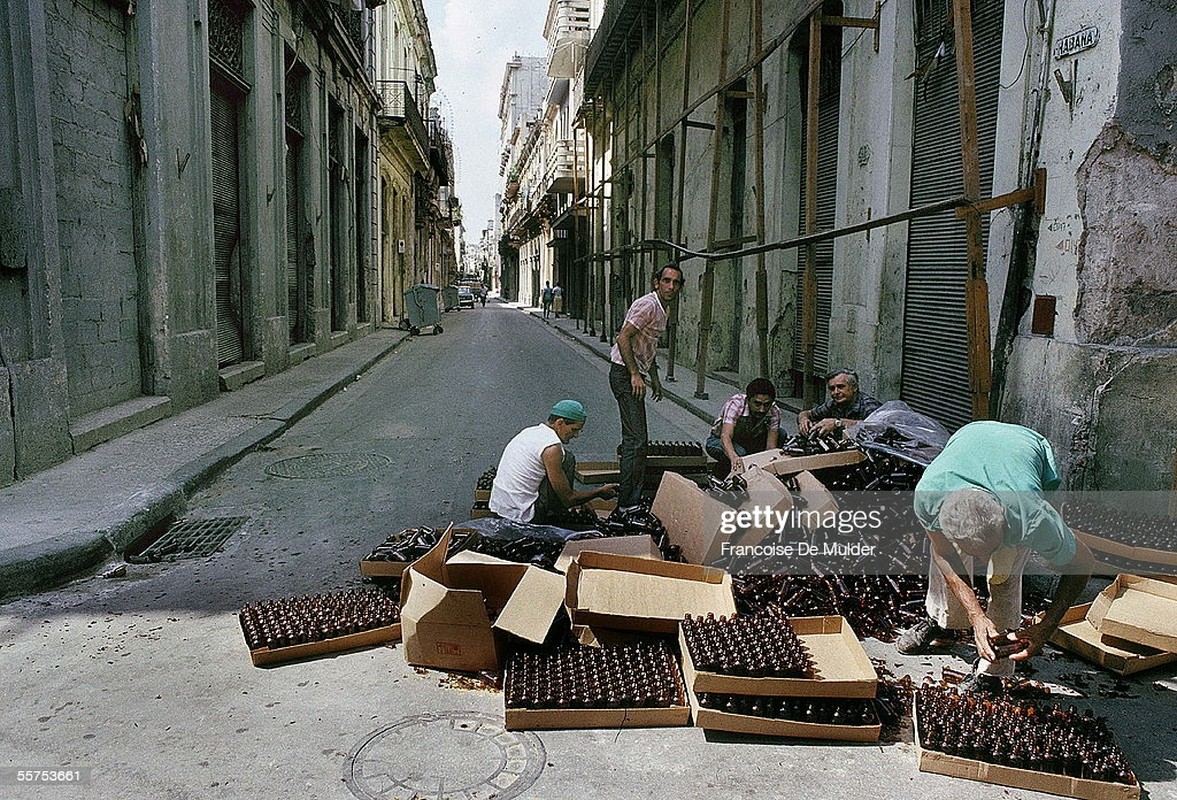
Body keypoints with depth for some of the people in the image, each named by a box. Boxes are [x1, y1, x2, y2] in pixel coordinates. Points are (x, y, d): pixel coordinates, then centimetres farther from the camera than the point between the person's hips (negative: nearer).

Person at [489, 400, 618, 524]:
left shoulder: (529, 431, 10)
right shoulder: (552, 447, -17)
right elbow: (568, 499, -13)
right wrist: (600, 492, 4)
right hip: (523, 518, -9)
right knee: (568, 459, -4)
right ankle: (553, 518, 5)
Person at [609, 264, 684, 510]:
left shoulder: (661, 309, 17)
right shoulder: (648, 305, -15)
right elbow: (623, 338, -22)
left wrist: (654, 378, 25)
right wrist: (635, 375, -23)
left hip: (635, 375, 10)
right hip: (625, 374, -10)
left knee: (635, 437, 15)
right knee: (637, 439, -13)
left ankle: (629, 497, 25)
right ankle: (628, 502, -11)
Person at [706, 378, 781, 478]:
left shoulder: (774, 412, -20)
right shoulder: (735, 404, -33)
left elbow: (771, 447, -23)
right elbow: (725, 436, -46)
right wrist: (733, 457, -66)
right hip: (719, 441, -5)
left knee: (781, 433, -17)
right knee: (738, 452, -39)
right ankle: (716, 479, -12)